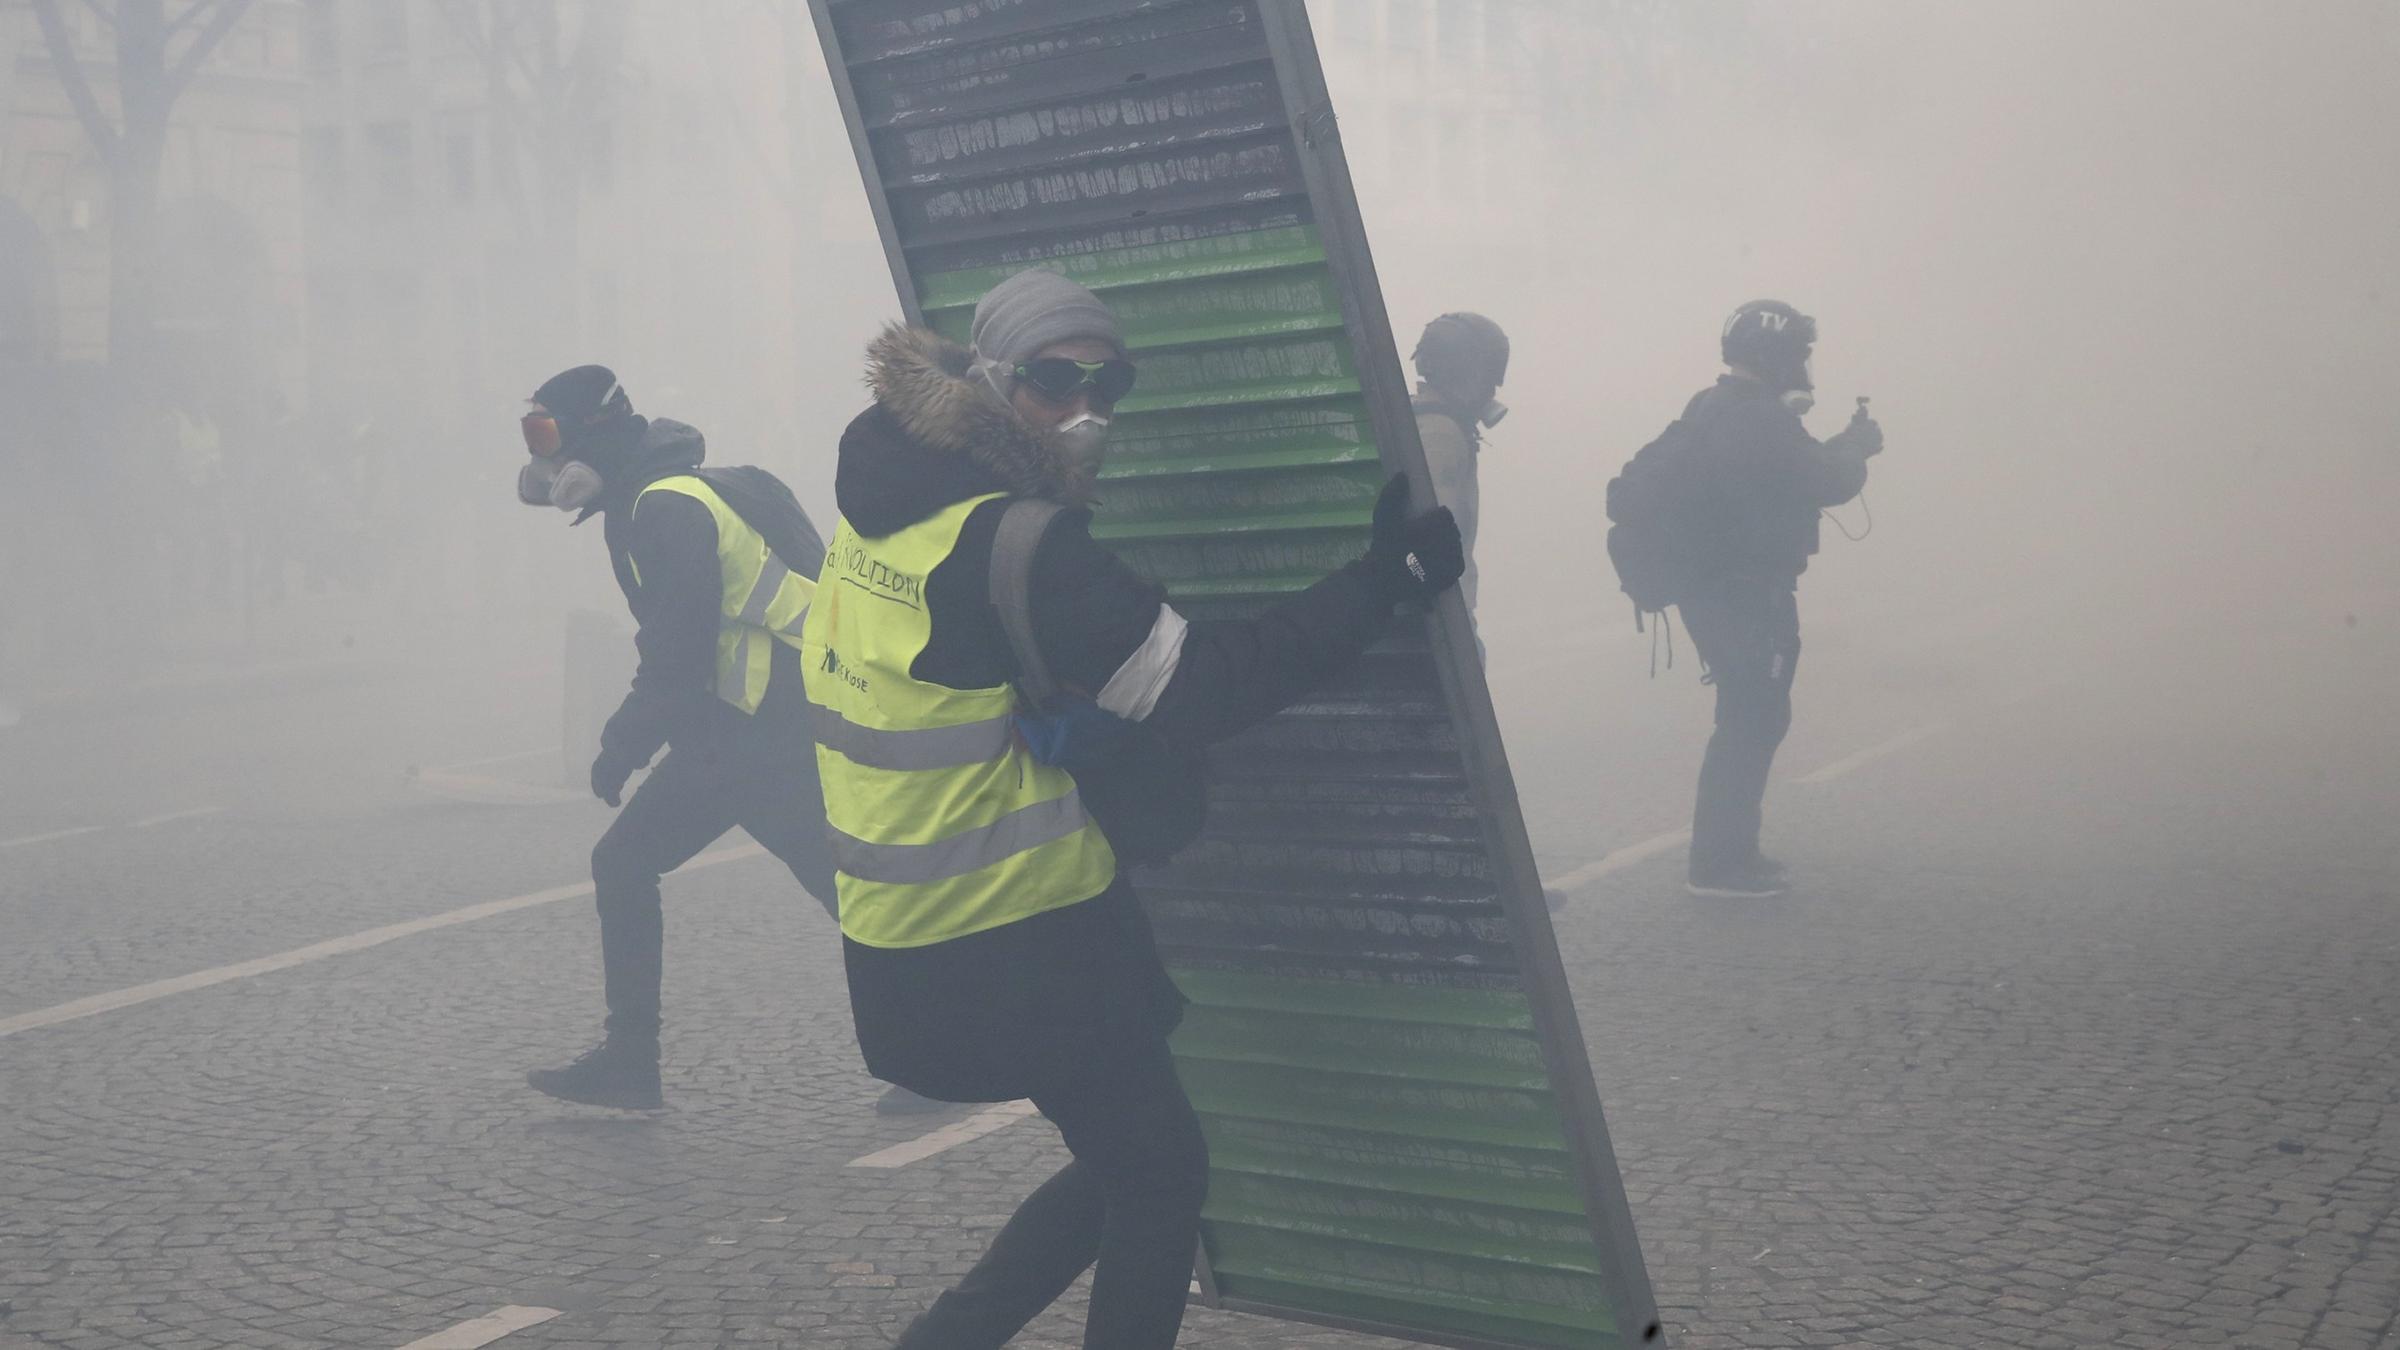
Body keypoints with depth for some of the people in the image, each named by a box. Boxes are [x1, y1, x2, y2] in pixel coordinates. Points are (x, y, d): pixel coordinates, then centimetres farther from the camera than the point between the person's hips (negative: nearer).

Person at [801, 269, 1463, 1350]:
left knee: (1125, 1162, 22)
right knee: (1163, 1172, 10)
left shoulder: (880, 504, 5)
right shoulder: (1016, 549, -21)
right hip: (1011, 946, -8)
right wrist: (1383, 581, -18)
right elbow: (1199, 689, -22)